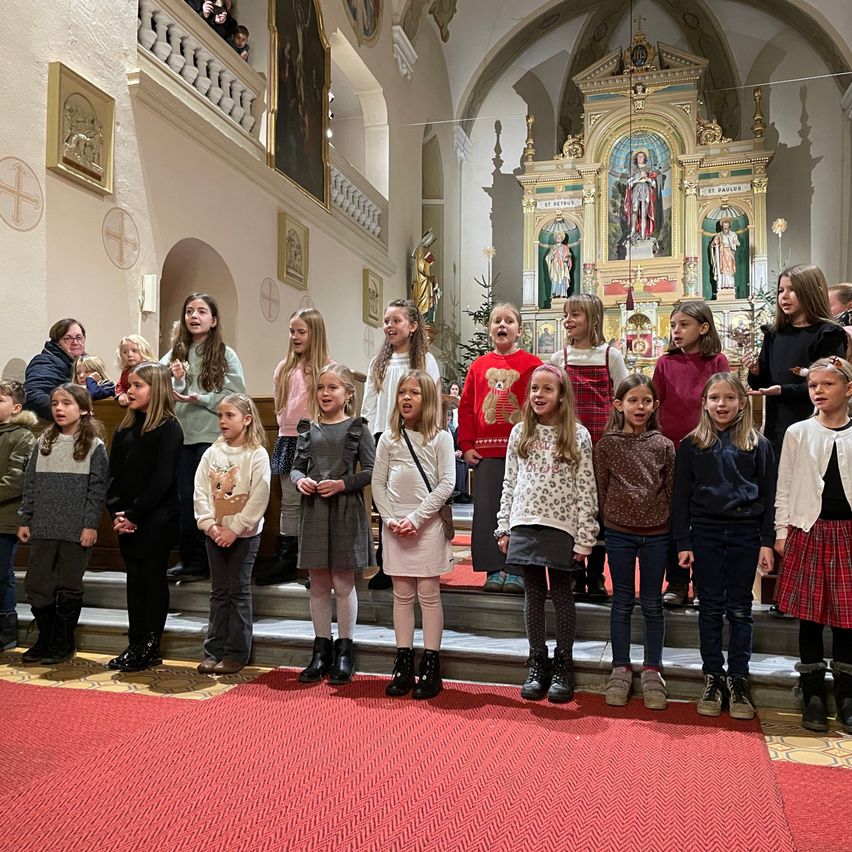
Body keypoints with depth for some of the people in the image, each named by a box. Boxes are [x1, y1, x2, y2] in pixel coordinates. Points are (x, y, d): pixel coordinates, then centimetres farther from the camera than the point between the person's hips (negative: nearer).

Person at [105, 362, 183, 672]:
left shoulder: (169, 429, -10)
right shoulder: (124, 429, 10)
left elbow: (162, 479, -16)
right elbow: (114, 474, 7)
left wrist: (134, 515, -15)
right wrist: (116, 512, -5)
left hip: (157, 519, -6)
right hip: (127, 521, 6)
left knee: (153, 579, 3)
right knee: (134, 578, 12)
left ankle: (151, 647, 12)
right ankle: (135, 644, 21)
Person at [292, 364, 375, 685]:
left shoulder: (357, 428, -2)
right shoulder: (309, 430, 10)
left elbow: (371, 470, -5)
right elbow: (296, 466, 14)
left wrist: (342, 484, -16)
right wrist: (300, 480, -7)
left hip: (346, 511, -4)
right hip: (314, 510, 4)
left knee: (343, 583, 4)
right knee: (318, 583, 10)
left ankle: (344, 651, 18)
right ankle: (321, 650, 23)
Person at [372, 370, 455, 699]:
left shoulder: (440, 438, -2)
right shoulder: (388, 439, 7)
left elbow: (446, 484, -8)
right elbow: (378, 482, 6)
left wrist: (415, 518, -13)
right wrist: (390, 519, -7)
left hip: (428, 524, -3)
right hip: (395, 525, 3)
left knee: (429, 595, 3)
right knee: (402, 595, 9)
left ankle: (431, 667, 11)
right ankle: (403, 664, 18)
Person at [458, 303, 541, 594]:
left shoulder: (531, 364, 0)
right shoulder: (479, 365, 10)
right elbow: (466, 407, 9)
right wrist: (466, 445, 2)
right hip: (486, 451, 3)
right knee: (487, 510, 5)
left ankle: (517, 570, 12)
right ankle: (494, 569, 15)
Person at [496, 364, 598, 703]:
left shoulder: (578, 435, -4)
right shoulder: (519, 433, 7)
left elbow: (586, 489, -5)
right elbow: (510, 483, 9)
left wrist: (584, 537, -8)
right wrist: (504, 528, 6)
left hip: (561, 526, -3)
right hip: (524, 525, 3)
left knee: (562, 595, 7)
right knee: (533, 594, 11)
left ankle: (563, 665, 21)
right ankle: (537, 662, 24)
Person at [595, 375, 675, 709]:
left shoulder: (663, 445, 1)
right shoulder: (606, 444, -2)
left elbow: (671, 490, 4)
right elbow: (600, 488, 2)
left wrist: (670, 528, 3)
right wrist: (608, 523, 2)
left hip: (656, 534, 1)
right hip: (619, 533, 0)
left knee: (652, 604, 10)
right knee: (622, 602, 10)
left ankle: (652, 670, 22)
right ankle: (620, 669, 20)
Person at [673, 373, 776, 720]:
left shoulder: (758, 444, 4)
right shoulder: (691, 445, 3)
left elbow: (768, 496, 5)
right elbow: (681, 496, 2)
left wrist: (767, 542, -1)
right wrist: (682, 542, -2)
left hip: (745, 534, 0)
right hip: (705, 533, 0)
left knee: (740, 610, 8)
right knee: (710, 608, 7)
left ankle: (738, 680, 18)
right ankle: (713, 678, 18)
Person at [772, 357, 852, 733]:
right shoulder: (798, 433, 3)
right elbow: (784, 488, 3)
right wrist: (781, 531, -1)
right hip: (808, 530, -1)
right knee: (810, 615, 4)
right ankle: (813, 695, 16)